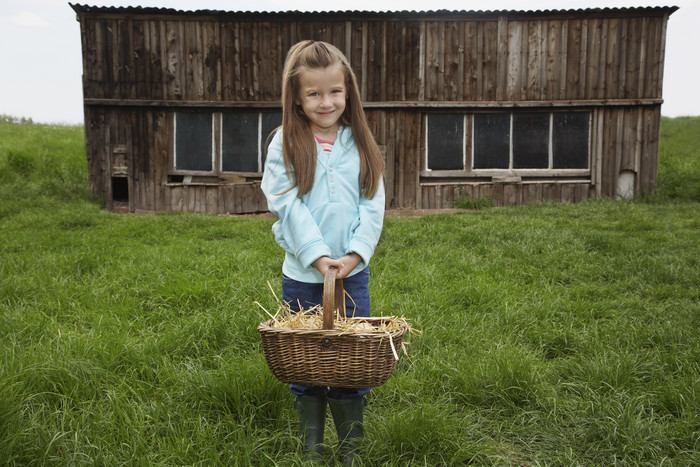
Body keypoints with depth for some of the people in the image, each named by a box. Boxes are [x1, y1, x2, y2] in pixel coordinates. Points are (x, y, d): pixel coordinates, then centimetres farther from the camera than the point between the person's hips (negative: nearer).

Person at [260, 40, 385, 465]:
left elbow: (373, 205, -1)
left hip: (354, 273, 1)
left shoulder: (361, 144, 4)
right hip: (302, 275, -1)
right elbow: (289, 205, -10)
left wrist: (355, 254, -14)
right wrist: (318, 255, -19)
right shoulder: (285, 145, -2)